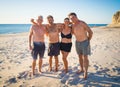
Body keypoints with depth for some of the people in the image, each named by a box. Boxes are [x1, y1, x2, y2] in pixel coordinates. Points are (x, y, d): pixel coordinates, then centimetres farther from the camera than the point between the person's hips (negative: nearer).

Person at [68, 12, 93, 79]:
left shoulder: (82, 23, -18)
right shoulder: (73, 25, 1)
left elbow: (90, 32, -16)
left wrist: (88, 40, -8)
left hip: (85, 42, -6)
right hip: (77, 42, 6)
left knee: (85, 58, -2)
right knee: (80, 57, 15)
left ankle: (85, 72, 8)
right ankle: (82, 69, 31)